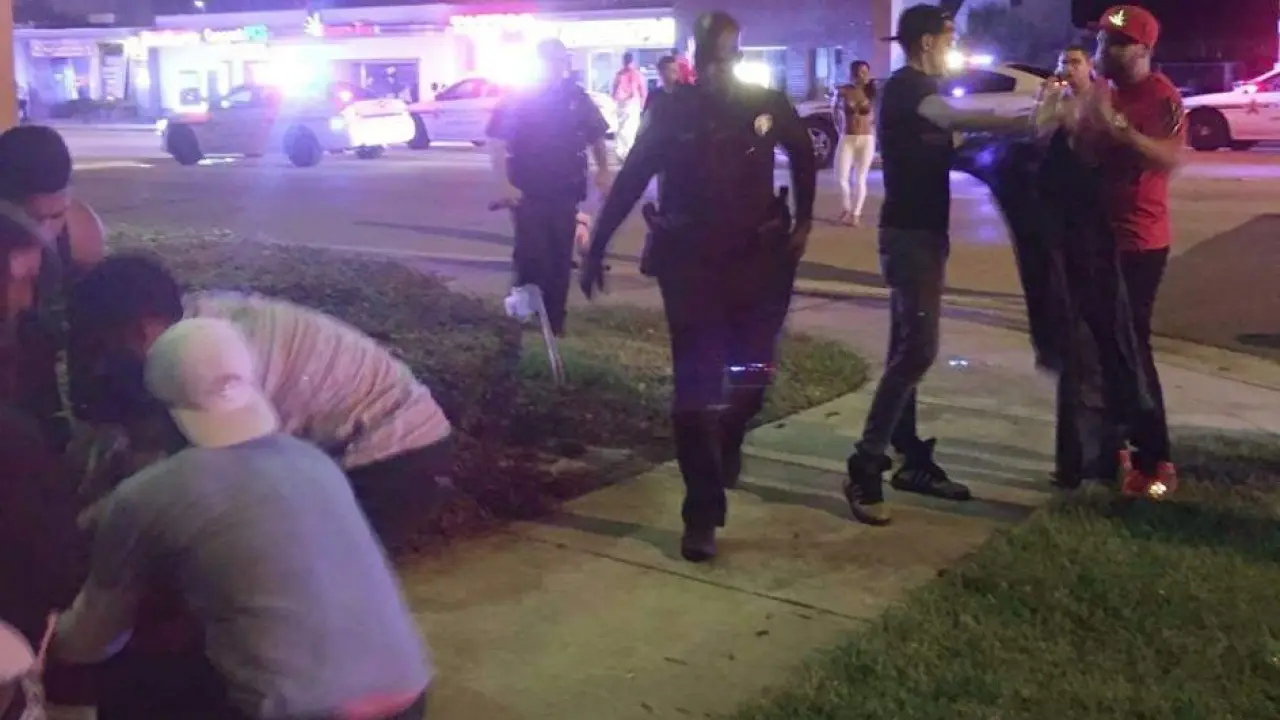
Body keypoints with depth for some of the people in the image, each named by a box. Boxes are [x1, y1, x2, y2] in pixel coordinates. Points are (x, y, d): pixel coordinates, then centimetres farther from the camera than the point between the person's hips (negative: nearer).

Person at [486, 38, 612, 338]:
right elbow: (496, 141, -7)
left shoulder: (577, 97, 3)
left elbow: (596, 136, 15)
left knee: (561, 257, 7)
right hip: (528, 193, -3)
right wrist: (505, 184, -16)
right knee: (531, 255, -8)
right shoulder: (518, 97, -4)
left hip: (565, 192, 3)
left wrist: (603, 172, 4)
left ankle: (555, 318, 17)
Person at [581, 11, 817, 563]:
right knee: (695, 388, -3)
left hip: (758, 257, 2)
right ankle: (701, 516, 4)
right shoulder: (672, 111, -5)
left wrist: (804, 219, 10)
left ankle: (728, 440, 40)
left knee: (753, 373, 3)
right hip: (690, 261, -1)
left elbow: (802, 154, 16)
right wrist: (596, 249, -4)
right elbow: (631, 180, -3)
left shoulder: (767, 106, -2)